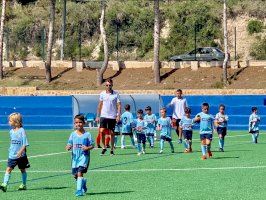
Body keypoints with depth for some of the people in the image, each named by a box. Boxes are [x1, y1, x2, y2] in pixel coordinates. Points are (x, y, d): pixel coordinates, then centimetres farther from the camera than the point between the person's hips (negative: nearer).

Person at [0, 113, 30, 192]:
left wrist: (21, 151, -26)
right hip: (12, 155, 5)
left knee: (22, 170, 11)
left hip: (21, 155, -4)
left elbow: (25, 144, -15)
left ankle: (24, 185, 24)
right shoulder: (11, 131, 7)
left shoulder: (21, 131, -12)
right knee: (8, 169, -9)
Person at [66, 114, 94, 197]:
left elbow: (92, 145, 0)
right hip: (75, 157, 4)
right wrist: (68, 147, -14)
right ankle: (83, 182, 39)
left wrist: (87, 148, -19)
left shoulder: (87, 134, -3)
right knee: (75, 175, 9)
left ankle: (79, 190, -17)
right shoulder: (73, 134, 6)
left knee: (79, 173, -19)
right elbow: (69, 144, 8)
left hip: (84, 156, -4)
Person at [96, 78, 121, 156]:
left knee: (112, 133, 3)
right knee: (102, 131, -13)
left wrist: (118, 115, -13)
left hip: (112, 117, -1)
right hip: (103, 116, 1)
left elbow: (119, 105, -2)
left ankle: (112, 150, 13)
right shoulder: (102, 94, 6)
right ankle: (104, 147, 4)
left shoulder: (116, 94, -1)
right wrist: (98, 116, 10)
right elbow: (100, 105, 13)